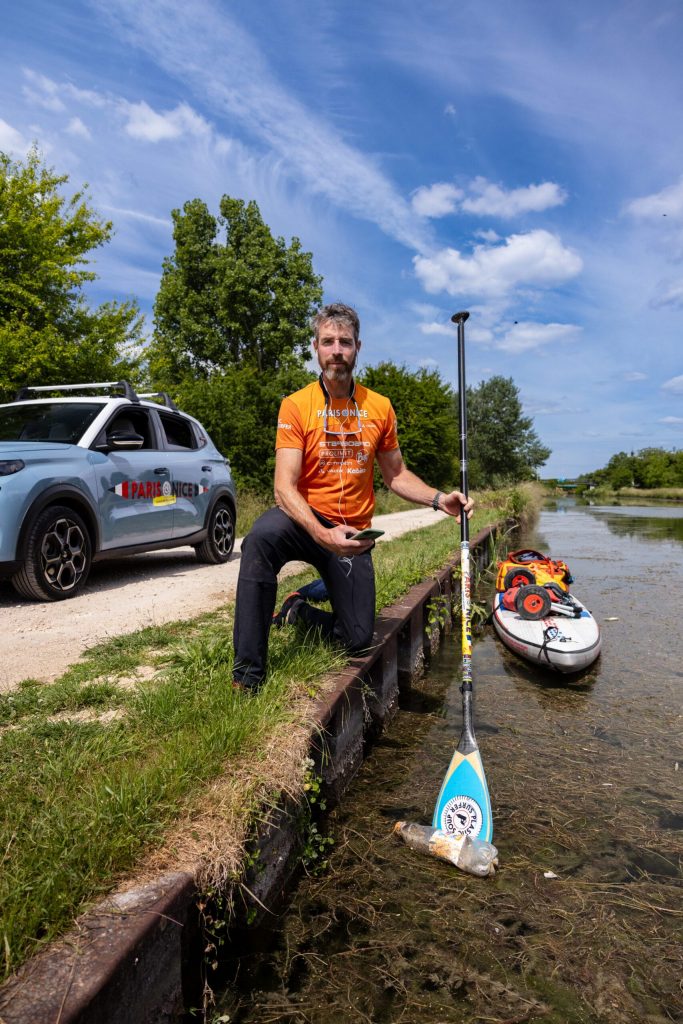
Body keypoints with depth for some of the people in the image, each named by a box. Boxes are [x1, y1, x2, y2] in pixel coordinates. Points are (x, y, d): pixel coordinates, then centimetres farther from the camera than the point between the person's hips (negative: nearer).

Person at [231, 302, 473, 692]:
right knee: (261, 539, -38)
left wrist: (439, 499, -7)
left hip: (353, 531, 3)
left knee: (359, 640, -1)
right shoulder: (296, 405, -9)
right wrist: (322, 534, -35)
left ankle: (301, 611, 31)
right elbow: (285, 488, -18)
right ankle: (248, 671, -24)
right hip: (304, 520, -3)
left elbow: (396, 474, 11)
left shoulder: (380, 407, 1)